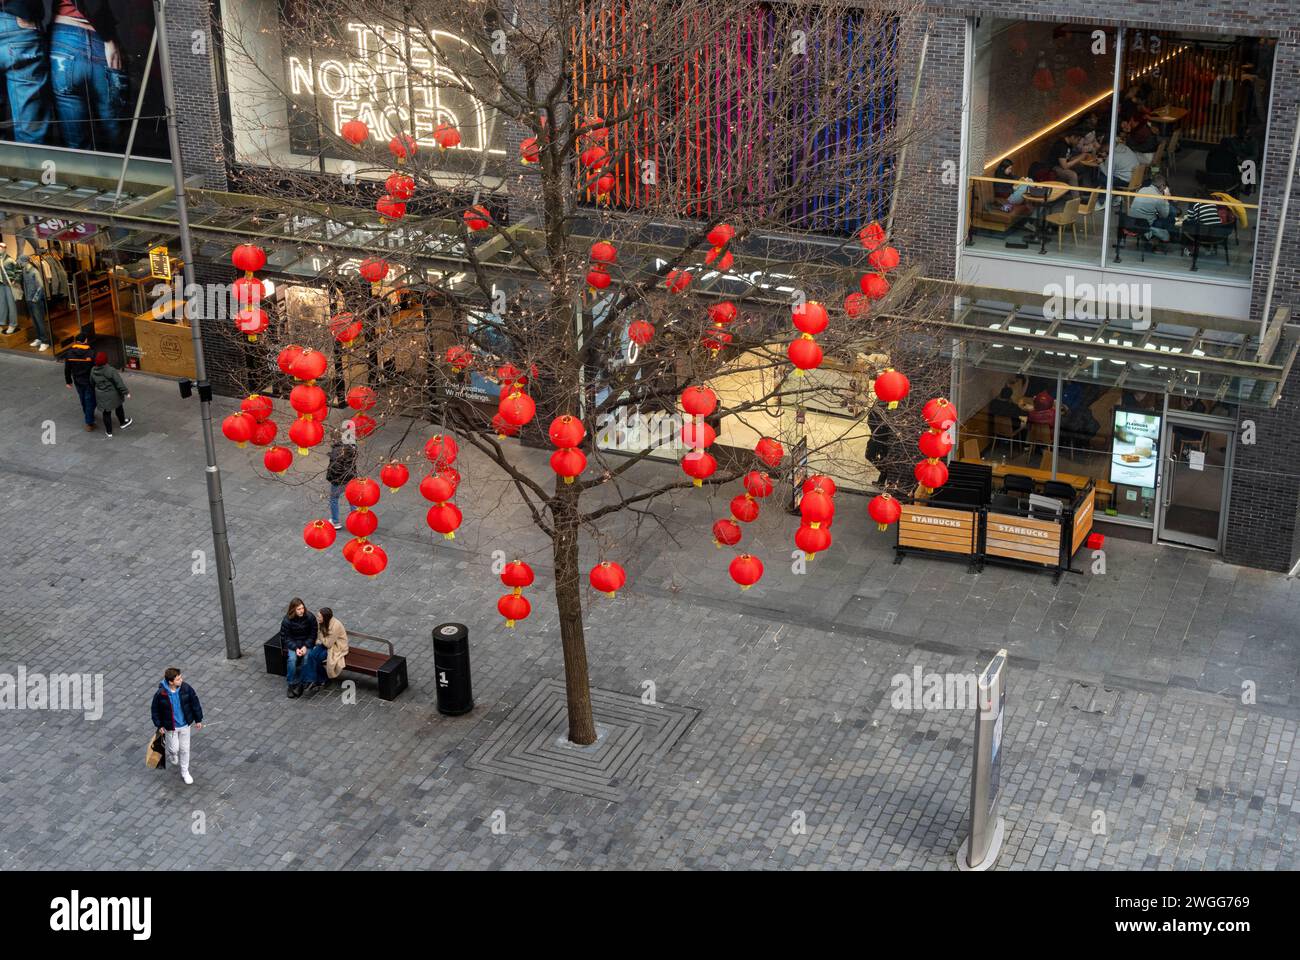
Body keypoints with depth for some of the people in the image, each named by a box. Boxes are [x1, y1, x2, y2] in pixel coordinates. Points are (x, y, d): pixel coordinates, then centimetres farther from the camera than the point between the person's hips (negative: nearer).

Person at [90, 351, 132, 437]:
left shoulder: (93, 371, -7)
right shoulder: (111, 370, -24)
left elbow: (92, 383, 8)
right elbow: (119, 383, -22)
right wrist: (125, 393, -15)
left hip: (101, 397, 3)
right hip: (113, 395, -3)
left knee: (106, 413, 14)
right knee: (119, 408, 25)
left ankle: (109, 432, 21)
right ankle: (123, 423, 45)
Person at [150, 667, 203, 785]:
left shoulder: (186, 688, -19)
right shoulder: (160, 694, -26)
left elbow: (195, 703, -5)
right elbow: (154, 709, -9)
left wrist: (198, 720, 2)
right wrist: (159, 725, -3)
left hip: (185, 724, 2)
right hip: (170, 727, -2)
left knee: (184, 749, 14)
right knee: (174, 748, 11)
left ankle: (185, 772, 33)